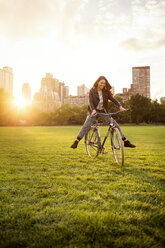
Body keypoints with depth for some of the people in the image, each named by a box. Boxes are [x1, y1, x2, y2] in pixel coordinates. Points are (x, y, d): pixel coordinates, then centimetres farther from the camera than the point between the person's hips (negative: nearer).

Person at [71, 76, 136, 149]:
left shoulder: (106, 92, -1)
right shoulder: (92, 91, -10)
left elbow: (113, 99, -11)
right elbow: (90, 101, -21)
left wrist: (120, 106, -28)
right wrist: (93, 110, -40)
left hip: (103, 112, 3)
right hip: (94, 111, -3)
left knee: (115, 125, -3)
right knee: (86, 126, -19)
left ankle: (126, 141, 6)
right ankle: (76, 142, -14)